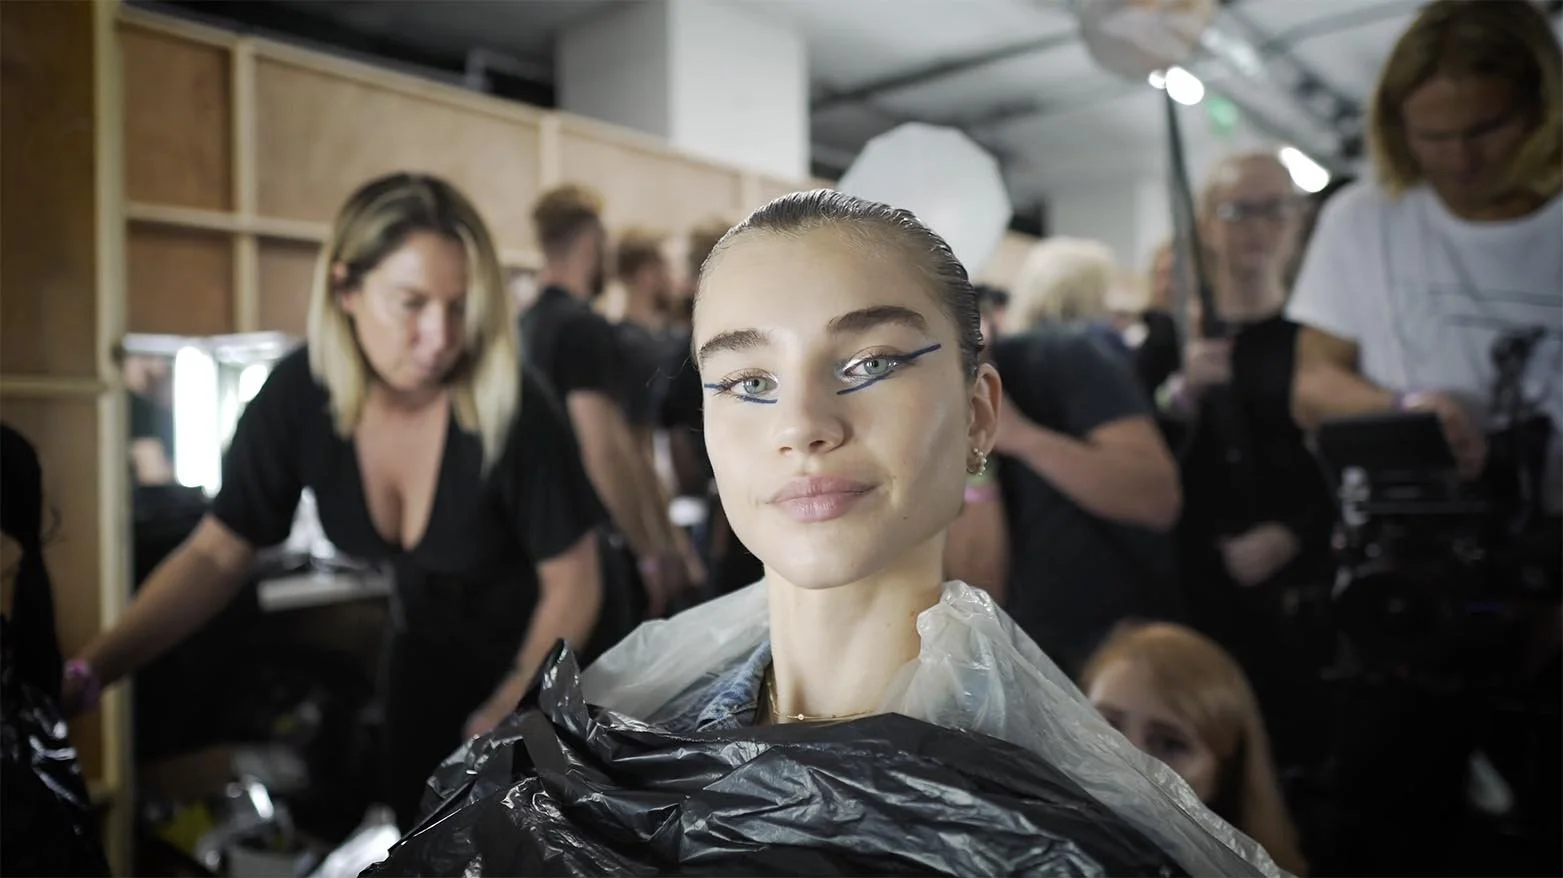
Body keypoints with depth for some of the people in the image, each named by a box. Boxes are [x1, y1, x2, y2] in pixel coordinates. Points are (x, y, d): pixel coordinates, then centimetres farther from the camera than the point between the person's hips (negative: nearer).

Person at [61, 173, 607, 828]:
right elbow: (217, 554, -13)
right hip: (433, 648, 4)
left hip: (541, 652, -3)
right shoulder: (299, 394, -21)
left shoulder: (511, 407, -31)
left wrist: (507, 718, -24)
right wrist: (88, 671, -24)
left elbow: (571, 582, -20)